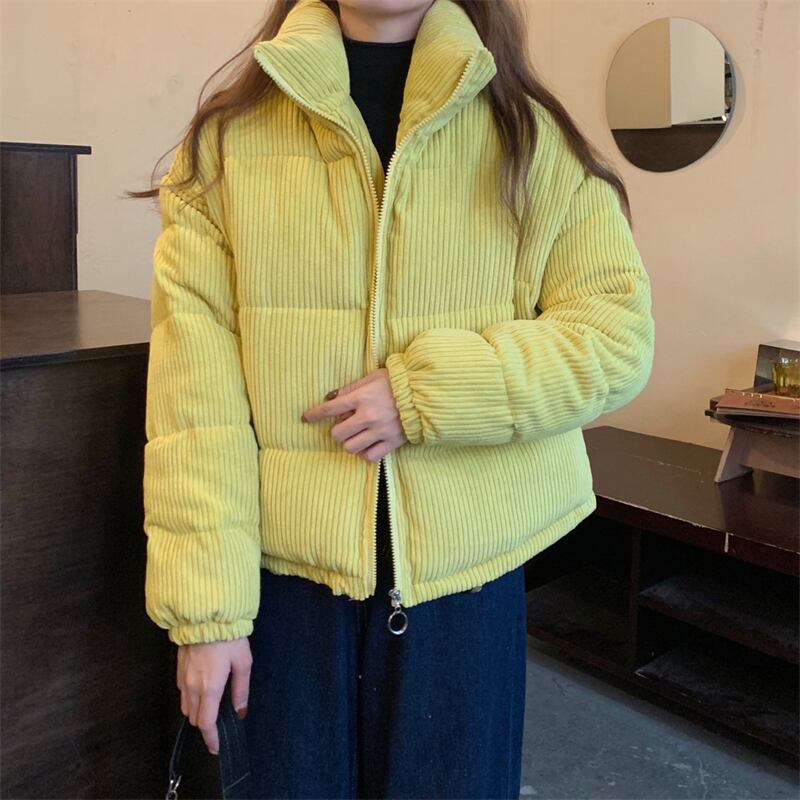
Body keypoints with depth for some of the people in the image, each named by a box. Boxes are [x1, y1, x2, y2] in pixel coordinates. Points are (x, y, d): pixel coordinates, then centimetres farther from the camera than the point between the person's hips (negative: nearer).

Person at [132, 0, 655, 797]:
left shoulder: (526, 134, 1)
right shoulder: (230, 135, -1)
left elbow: (619, 334, -3)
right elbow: (195, 384, -7)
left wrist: (427, 393, -16)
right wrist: (206, 605, -9)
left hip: (467, 570, 1)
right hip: (292, 575, 0)